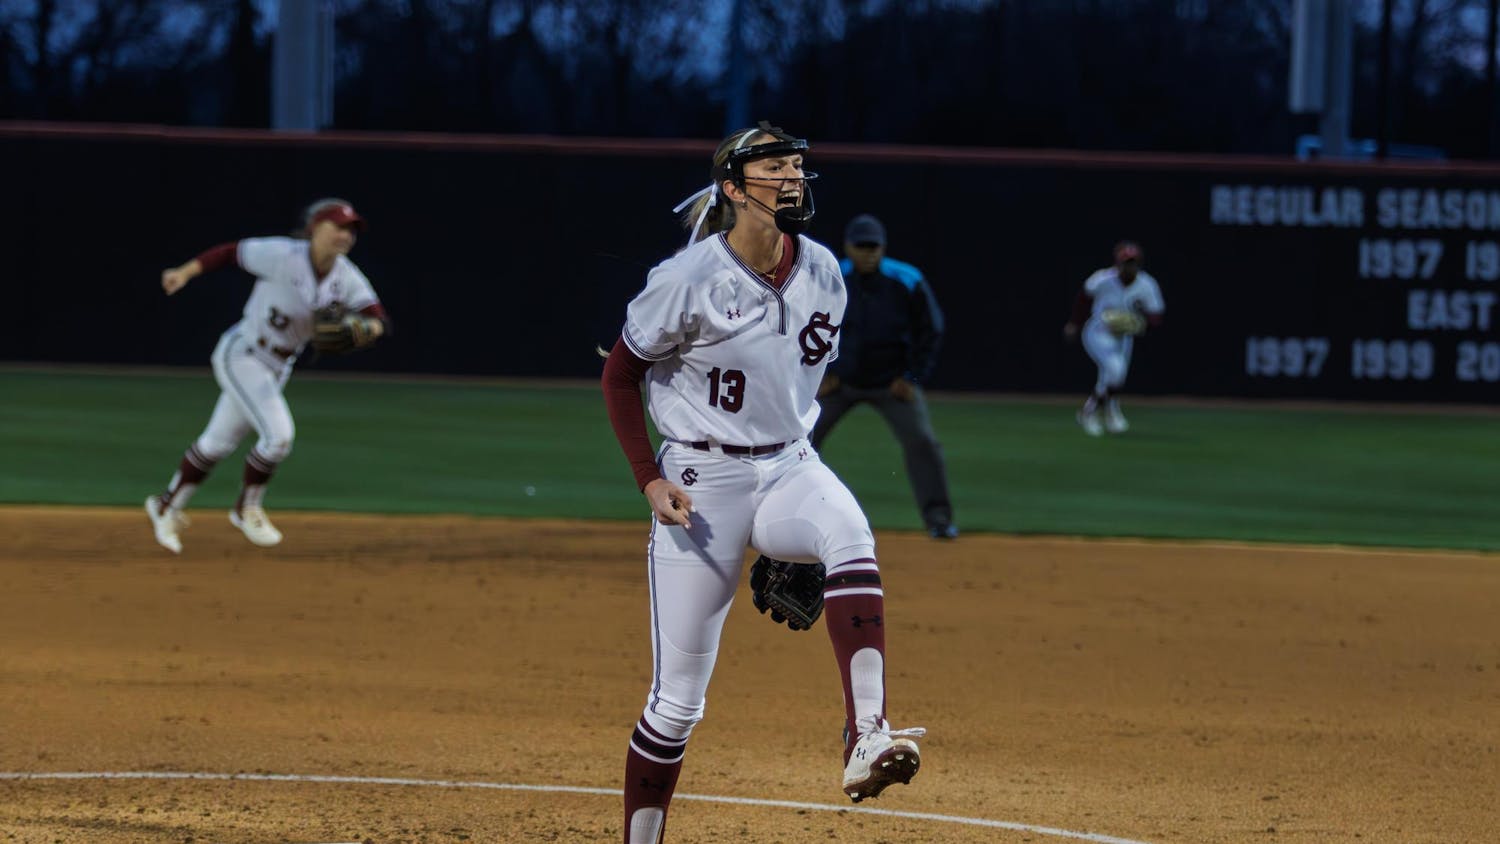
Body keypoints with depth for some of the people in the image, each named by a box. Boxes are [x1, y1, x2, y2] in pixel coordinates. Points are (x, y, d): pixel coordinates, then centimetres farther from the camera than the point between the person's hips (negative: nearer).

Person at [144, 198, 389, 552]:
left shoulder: (347, 279, -9)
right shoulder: (283, 256, -24)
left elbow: (378, 319, -16)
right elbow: (231, 251, -17)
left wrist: (366, 329, -39)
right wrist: (185, 272, -25)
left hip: (276, 368, 7)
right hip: (240, 356, -7)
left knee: (219, 442, 17)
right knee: (278, 433, -18)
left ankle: (167, 506, 34)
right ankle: (247, 509, 5)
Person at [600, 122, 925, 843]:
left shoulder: (822, 274, 1)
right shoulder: (690, 280, -14)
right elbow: (619, 376, -3)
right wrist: (650, 481, -11)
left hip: (790, 466, 3)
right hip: (701, 480, -3)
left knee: (850, 535, -33)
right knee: (679, 696, -1)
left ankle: (866, 738, -43)